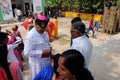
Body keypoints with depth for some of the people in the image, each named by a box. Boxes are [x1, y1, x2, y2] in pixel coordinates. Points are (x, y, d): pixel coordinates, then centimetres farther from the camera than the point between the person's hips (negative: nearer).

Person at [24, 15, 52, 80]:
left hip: (46, 60, 8)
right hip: (38, 62, -8)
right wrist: (42, 52, -27)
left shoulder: (43, 32, 3)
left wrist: (49, 48, 1)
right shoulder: (31, 35, -24)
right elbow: (27, 52, -27)